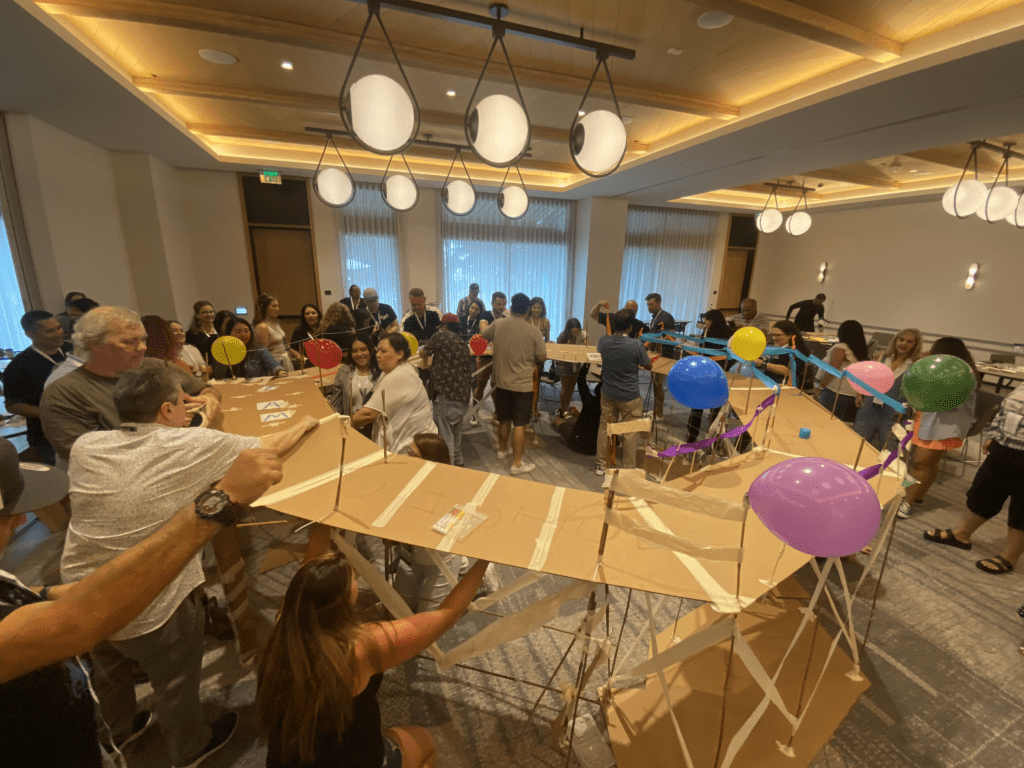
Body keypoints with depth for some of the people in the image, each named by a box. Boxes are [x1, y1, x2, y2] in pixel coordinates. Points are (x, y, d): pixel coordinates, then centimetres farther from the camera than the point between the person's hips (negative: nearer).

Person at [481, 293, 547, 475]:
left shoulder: (497, 326, -3)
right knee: (520, 425, 3)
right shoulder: (533, 331, -14)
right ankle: (517, 464, 10)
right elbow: (543, 357, -8)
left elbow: (483, 335, 17)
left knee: (504, 419, 21)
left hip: (501, 382, 4)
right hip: (522, 385, -4)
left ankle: (502, 450, 40)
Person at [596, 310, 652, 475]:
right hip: (630, 396, -3)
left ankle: (601, 465, 27)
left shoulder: (603, 341, -10)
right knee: (629, 433, 9)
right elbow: (648, 366, -4)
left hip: (608, 394, 3)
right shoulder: (636, 345, -21)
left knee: (604, 428, 16)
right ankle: (629, 469, 20)